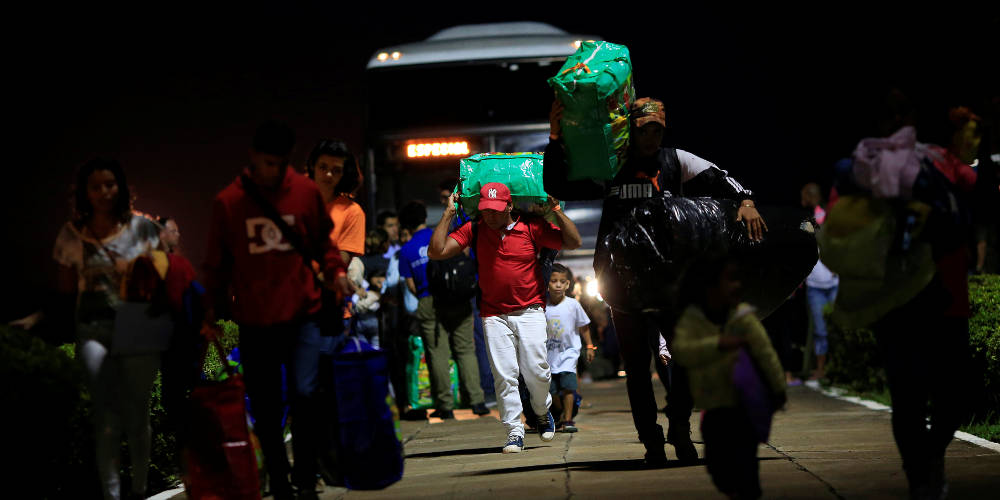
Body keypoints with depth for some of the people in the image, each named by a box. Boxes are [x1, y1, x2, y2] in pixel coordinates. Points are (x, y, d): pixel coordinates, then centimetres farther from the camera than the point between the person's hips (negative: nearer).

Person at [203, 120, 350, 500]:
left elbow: (324, 242, 14)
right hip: (254, 321, 1)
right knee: (265, 409, 7)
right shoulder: (228, 202, 2)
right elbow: (217, 263, 10)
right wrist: (214, 310, 7)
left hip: (303, 315, -1)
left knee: (305, 393, -16)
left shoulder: (306, 193, 2)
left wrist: (336, 271, -4)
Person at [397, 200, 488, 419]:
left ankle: (445, 406, 2)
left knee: (438, 354, 3)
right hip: (457, 302, 1)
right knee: (466, 350, 5)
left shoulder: (407, 251, 2)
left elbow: (411, 286, 3)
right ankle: (476, 400, -3)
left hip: (428, 304, -1)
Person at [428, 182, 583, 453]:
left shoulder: (532, 226, -1)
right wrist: (448, 214, -4)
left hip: (530, 311, -1)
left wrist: (556, 210, -8)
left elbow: (573, 242, -1)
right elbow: (436, 251, -4)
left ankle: (542, 412, 22)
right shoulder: (474, 230, 2)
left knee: (536, 370, -8)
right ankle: (514, 432, -1)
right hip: (494, 315, 1)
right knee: (504, 375, -8)